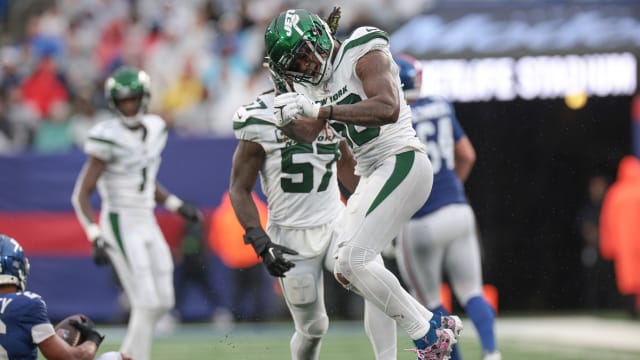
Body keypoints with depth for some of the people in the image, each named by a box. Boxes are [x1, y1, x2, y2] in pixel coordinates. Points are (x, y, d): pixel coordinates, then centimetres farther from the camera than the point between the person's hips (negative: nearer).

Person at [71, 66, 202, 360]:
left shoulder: (154, 129, 7)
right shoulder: (108, 138, -15)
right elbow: (81, 195, -13)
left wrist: (178, 206, 10)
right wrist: (96, 238, -22)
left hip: (147, 225, 8)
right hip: (121, 226, -8)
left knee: (163, 303, 8)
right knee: (147, 304, -12)